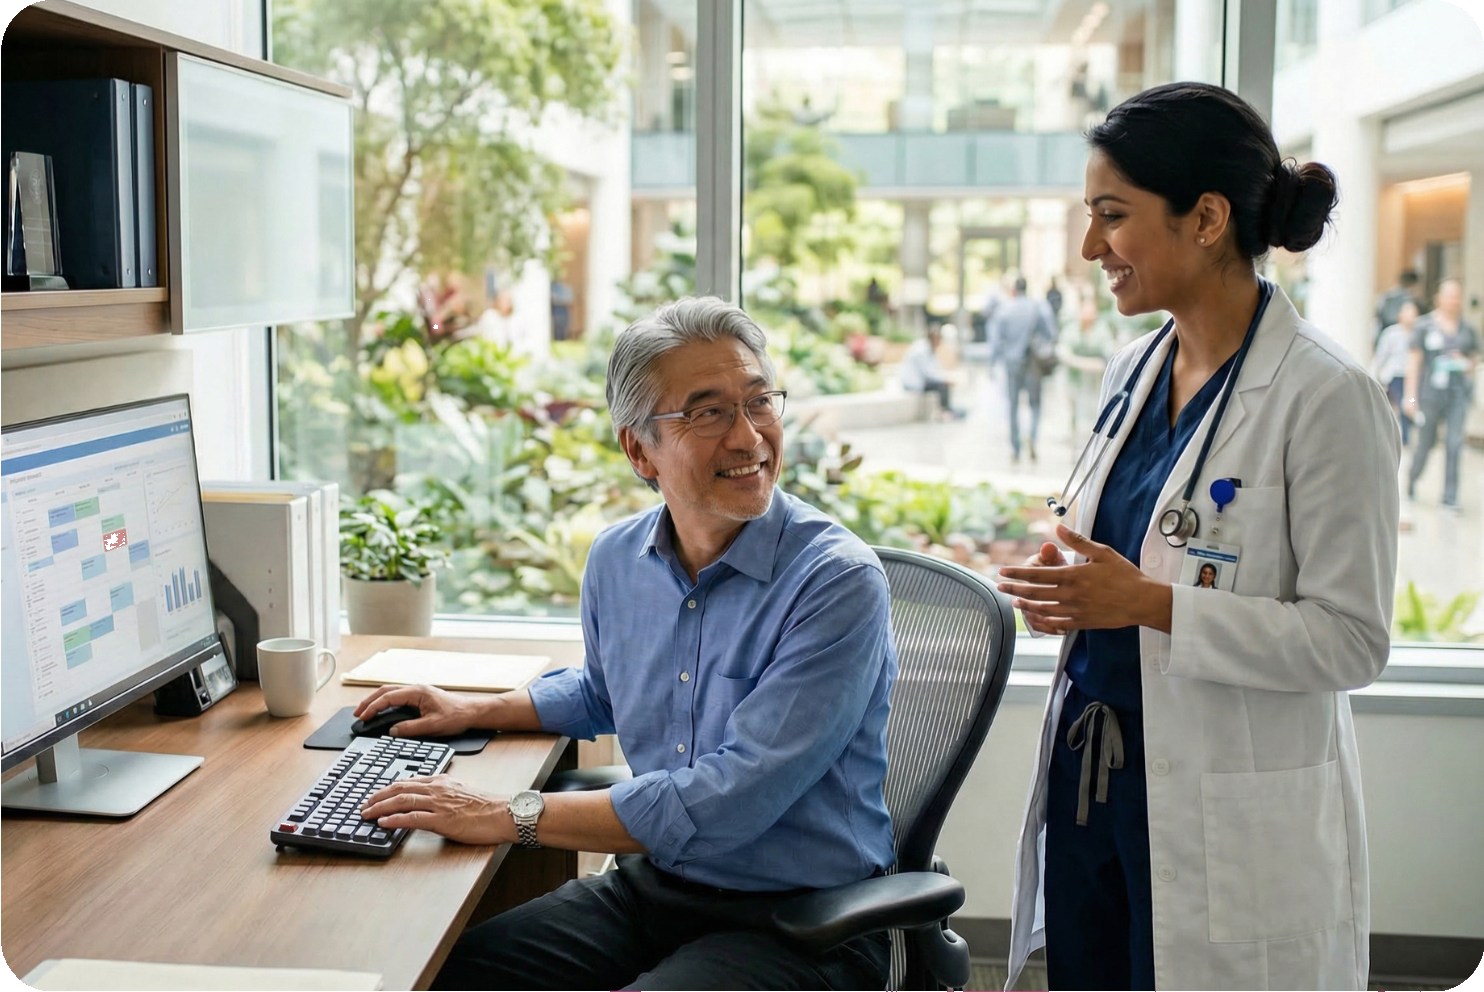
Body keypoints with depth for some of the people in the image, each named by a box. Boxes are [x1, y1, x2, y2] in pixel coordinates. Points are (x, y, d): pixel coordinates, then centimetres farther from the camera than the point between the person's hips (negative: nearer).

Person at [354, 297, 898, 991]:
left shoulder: (838, 582, -20)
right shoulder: (616, 558, 3)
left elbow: (729, 799, -27)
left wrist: (513, 817, -22)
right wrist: (476, 711, 16)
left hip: (799, 927, -6)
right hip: (650, 886, 6)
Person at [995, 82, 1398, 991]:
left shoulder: (1327, 396, -16)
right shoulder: (1135, 369, 7)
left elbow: (1354, 641, -17)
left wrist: (1149, 602, -23)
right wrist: (1072, 585, -2)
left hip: (1230, 817, -7)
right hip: (1092, 777, 7)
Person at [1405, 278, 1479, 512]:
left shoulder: (1468, 330, 7)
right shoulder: (1425, 326, -1)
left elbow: (1475, 356, 19)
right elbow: (1414, 362, -1)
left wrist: (1468, 364, -6)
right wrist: (1411, 395, -5)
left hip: (1458, 393, 2)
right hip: (1430, 393, -2)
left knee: (1454, 444, -7)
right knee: (1425, 442, 6)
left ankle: (1450, 497, -1)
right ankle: (1412, 479, 36)